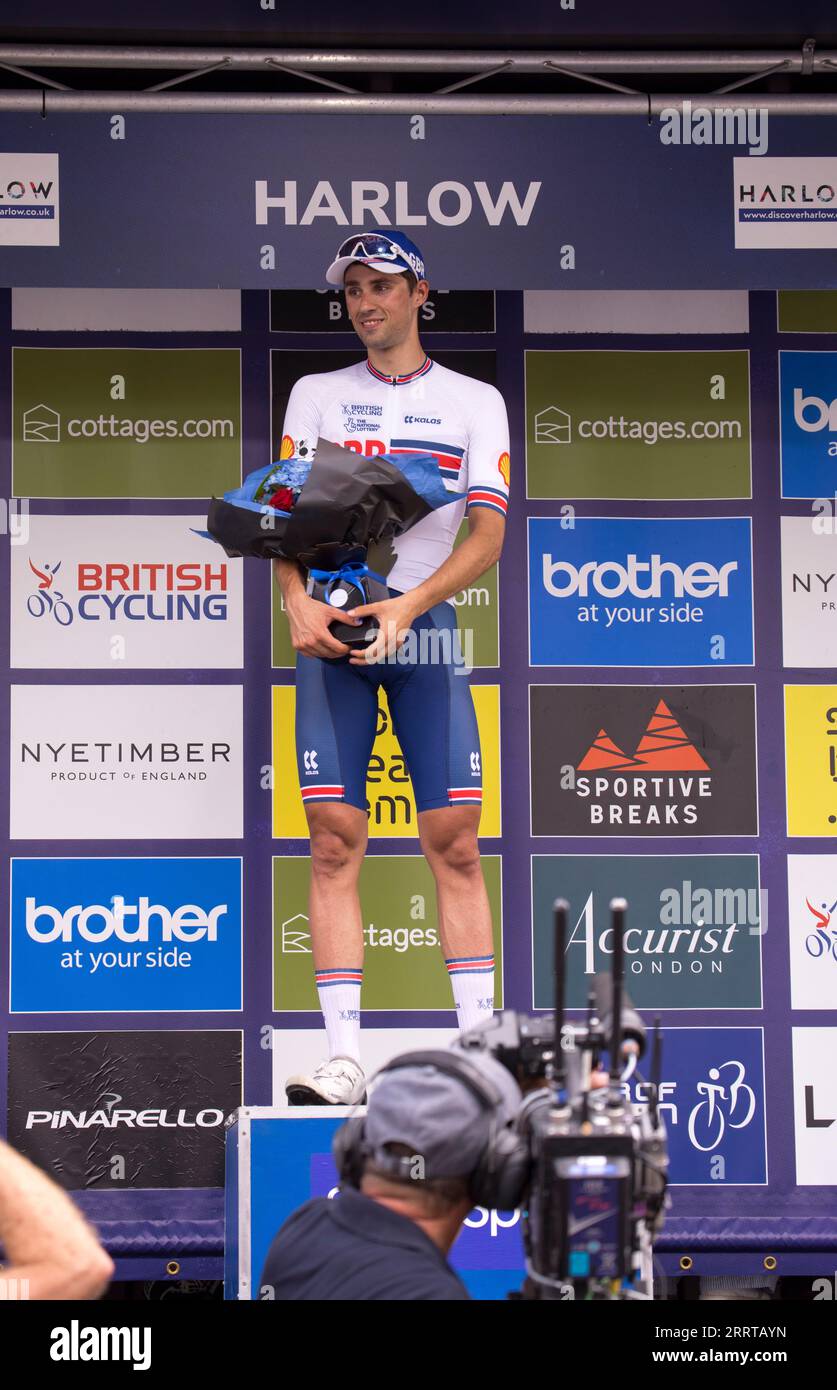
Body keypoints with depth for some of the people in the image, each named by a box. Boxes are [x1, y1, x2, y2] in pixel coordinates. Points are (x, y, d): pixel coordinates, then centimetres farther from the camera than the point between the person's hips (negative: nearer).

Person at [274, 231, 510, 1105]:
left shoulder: (475, 402, 9)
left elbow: (487, 537, 0)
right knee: (334, 839, -6)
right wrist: (299, 600, -14)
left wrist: (405, 608, -14)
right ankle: (342, 1058, -8)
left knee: (454, 839, -5)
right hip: (331, 621, 1)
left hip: (424, 620, -1)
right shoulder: (315, 395, 14)